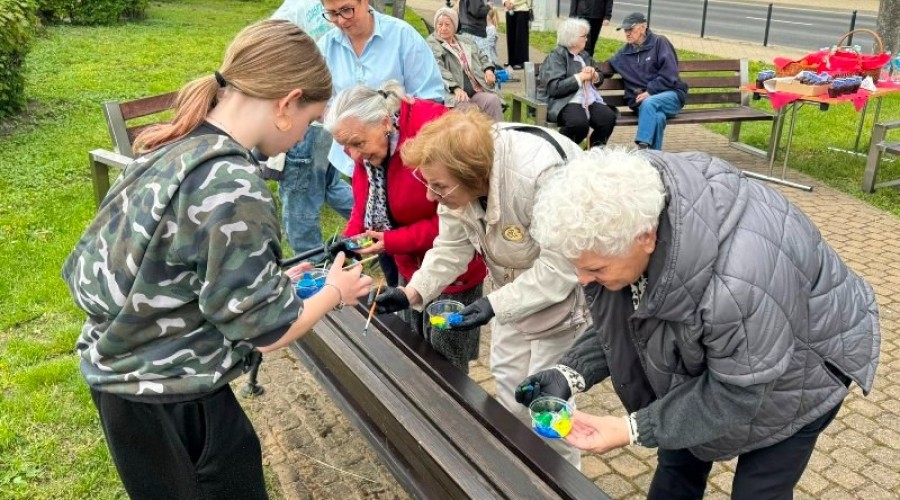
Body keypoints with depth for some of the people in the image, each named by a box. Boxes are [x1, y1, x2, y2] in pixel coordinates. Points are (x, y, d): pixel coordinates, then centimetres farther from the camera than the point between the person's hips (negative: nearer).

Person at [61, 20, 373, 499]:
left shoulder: (178, 146, -2)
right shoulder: (232, 187, -28)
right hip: (160, 395, -8)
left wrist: (274, 280, 11)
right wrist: (335, 291, -2)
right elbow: (266, 332, -19)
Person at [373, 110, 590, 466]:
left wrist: (496, 304, -35)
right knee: (507, 383, 17)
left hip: (564, 286, -6)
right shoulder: (458, 175, -18)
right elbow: (451, 248, -8)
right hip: (513, 284, 7)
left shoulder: (542, 175, -41)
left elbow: (561, 268, -33)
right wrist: (413, 291, -22)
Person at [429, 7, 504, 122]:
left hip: (476, 91, 6)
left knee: (493, 100, -26)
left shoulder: (465, 42, 27)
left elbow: (482, 56, 38)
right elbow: (439, 70, -9)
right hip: (453, 93, -5)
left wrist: (488, 69, 13)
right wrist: (456, 88, -24)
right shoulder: (432, 44, 6)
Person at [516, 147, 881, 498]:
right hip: (705, 355, 6)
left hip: (797, 371, -6)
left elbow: (735, 394, -30)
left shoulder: (738, 282, -46)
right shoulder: (626, 221, -25)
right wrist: (570, 373, -24)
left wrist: (633, 429, -32)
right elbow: (616, 320, -10)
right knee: (677, 462, 18)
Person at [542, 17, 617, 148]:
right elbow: (555, 88, -14)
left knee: (609, 118, -22)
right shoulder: (555, 56, 0)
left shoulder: (585, 55, 22)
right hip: (566, 102, -6)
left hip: (590, 100, 7)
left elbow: (599, 79, 27)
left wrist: (594, 75, 2)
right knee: (580, 123, -36)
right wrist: (580, 77, -11)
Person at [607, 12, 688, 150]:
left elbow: (669, 74, -9)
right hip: (642, 100, 3)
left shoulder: (659, 42, 1)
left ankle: (642, 148, -43)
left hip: (670, 95, -2)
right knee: (657, 117, -35)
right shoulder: (624, 53, 15)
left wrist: (649, 92, -17)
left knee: (648, 103, -37)